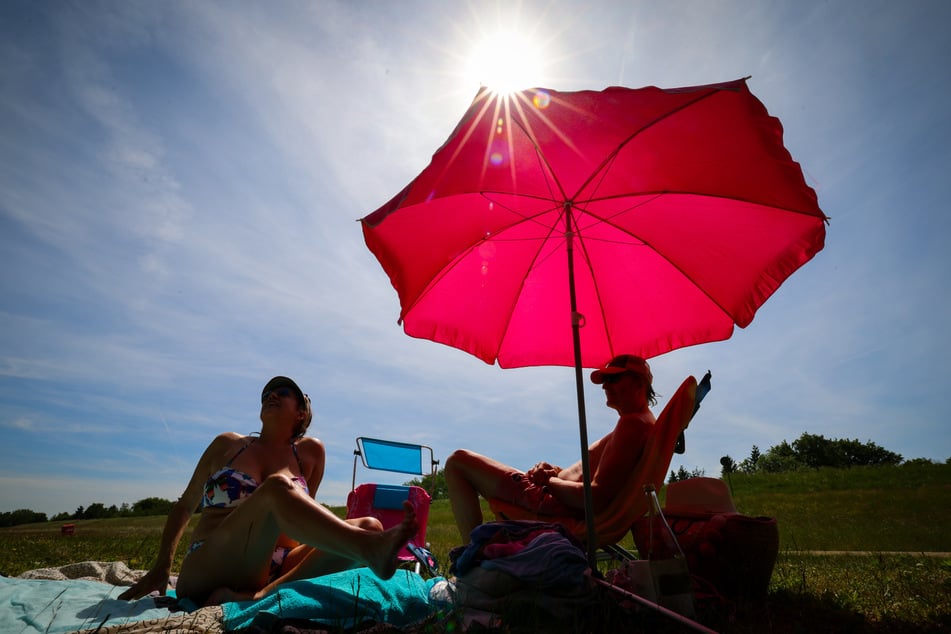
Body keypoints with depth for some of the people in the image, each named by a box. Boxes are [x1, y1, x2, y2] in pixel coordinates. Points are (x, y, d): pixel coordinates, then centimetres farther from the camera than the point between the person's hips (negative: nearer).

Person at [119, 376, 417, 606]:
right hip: (207, 570, -2)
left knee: (369, 526, -22)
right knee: (277, 486, -31)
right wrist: (161, 566, 8)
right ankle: (371, 550, -53)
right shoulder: (228, 445, 13)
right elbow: (185, 506, 18)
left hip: (273, 570, 2)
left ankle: (261, 596, -38)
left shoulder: (310, 451, 13)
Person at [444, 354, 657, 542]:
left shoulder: (632, 423, -17)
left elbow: (596, 497, -26)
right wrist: (555, 472, 3)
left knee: (458, 461, -7)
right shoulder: (644, 421, 16)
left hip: (561, 508, -11)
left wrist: (548, 481, -11)